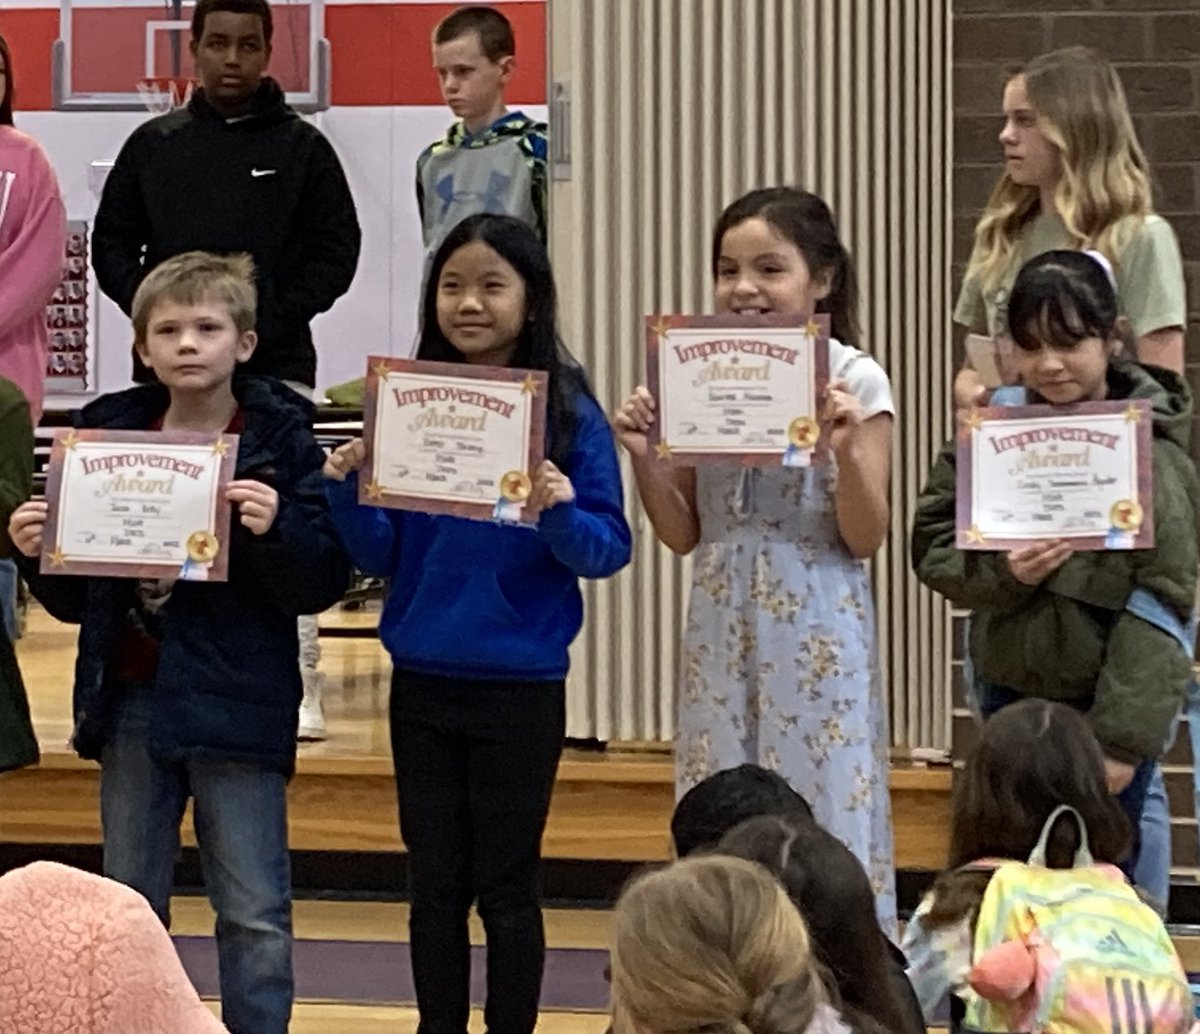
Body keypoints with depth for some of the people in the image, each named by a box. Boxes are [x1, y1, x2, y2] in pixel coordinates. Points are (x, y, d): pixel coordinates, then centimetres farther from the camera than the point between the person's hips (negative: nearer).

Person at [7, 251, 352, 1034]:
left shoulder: (282, 440, -5)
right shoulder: (108, 432, 7)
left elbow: (322, 583, -10)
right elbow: (75, 596, 13)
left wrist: (275, 529, -27)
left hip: (235, 705, -4)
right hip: (131, 704, 4)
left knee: (255, 913, 0)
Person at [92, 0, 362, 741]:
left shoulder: (301, 146, 4)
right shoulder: (154, 145, 10)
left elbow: (337, 253, 1)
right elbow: (112, 245, 11)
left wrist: (270, 322, -10)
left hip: (275, 369, -2)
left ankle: (300, 688, -6)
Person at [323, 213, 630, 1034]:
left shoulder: (569, 413, -7)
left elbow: (610, 551, -8)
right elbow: (381, 557, 5)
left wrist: (561, 512, -27)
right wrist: (350, 492, -12)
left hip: (520, 688, -3)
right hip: (422, 682, 3)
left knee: (506, 887, 5)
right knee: (434, 883, 11)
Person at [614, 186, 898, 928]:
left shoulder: (855, 380, -5)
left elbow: (865, 539, -6)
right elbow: (684, 534, 10)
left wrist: (848, 447, -21)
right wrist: (643, 456, -5)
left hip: (817, 626, -4)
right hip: (724, 624, 4)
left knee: (823, 811, -2)